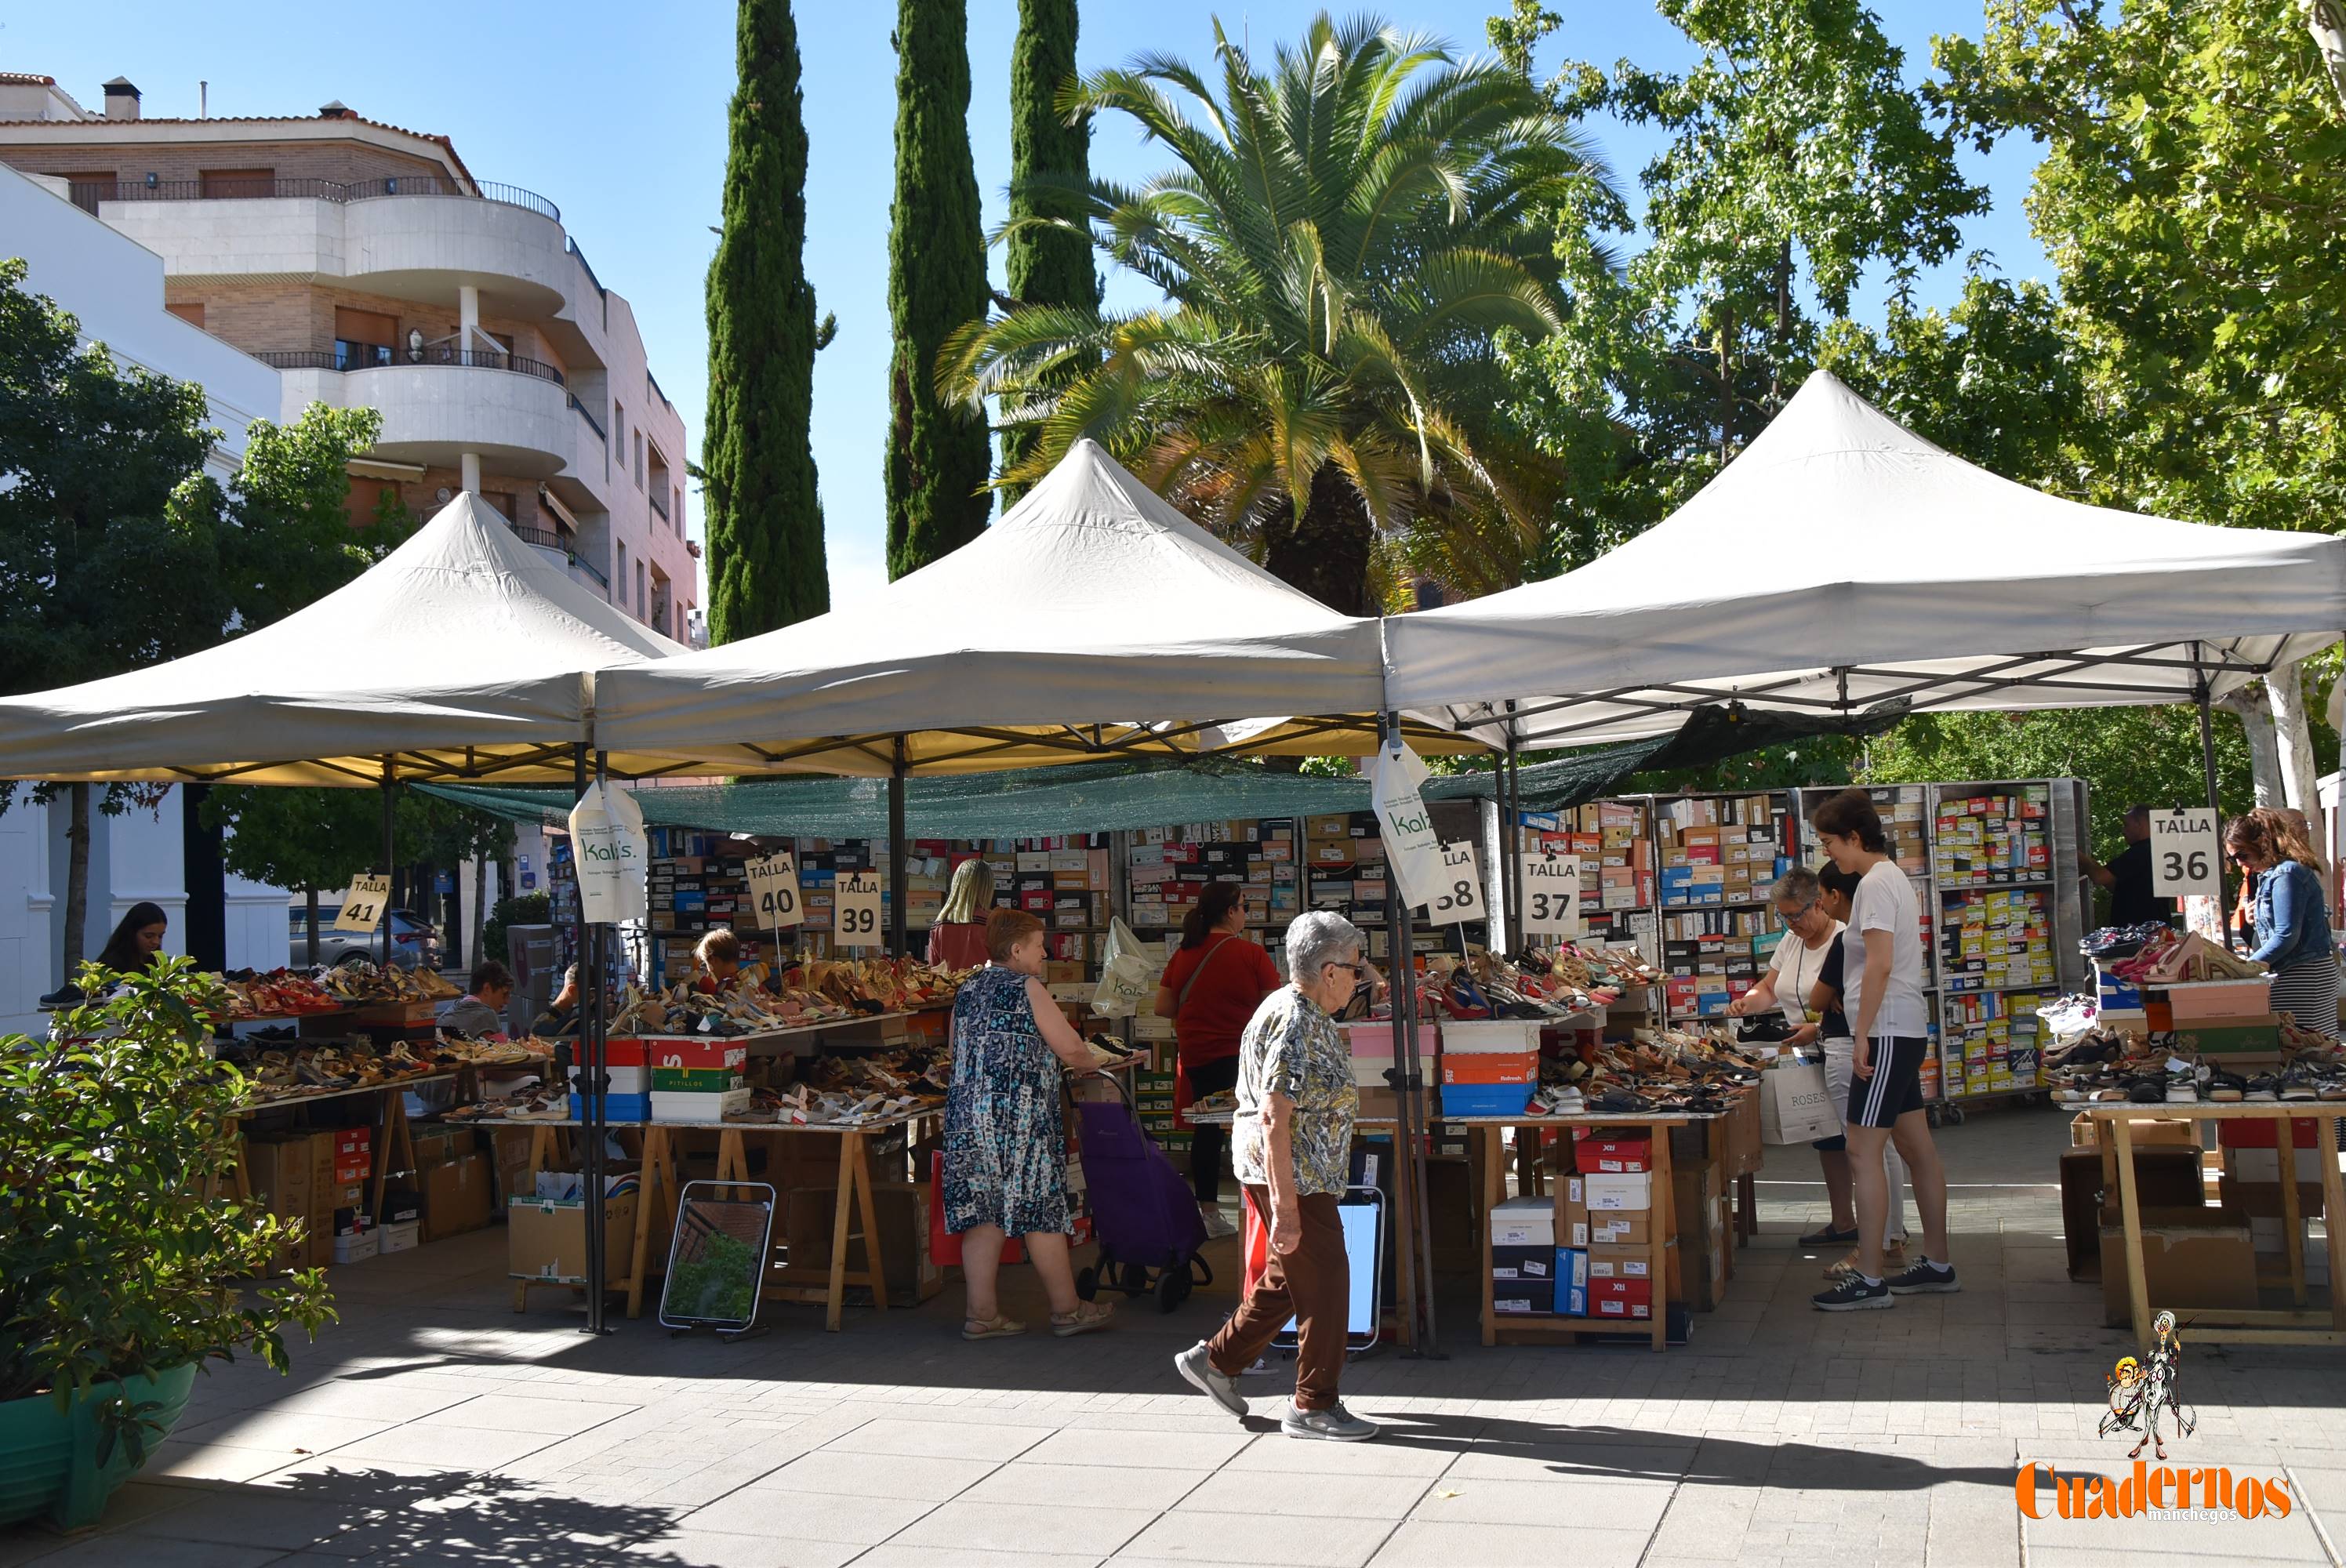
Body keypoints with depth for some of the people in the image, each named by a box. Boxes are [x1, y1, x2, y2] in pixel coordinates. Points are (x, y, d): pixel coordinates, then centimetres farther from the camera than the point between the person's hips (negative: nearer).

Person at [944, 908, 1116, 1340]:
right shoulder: (1026, 987, -8)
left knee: (983, 1211, 7)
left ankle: (981, 1313, 8)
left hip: (968, 1112, 7)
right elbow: (1070, 1048, -8)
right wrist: (1086, 1064, 11)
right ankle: (1067, 1310, 12)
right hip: (1020, 1115, -7)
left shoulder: (968, 989, 13)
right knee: (1040, 1210, 2)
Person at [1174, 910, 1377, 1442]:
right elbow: (1273, 1122, -26)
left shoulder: (1307, 1015, 11)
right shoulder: (1296, 1027, -22)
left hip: (1305, 1174, 11)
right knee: (1323, 1284, -1)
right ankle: (1313, 1406, 11)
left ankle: (1214, 1360, 30)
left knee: (1288, 1277, 19)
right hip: (1293, 1176, -11)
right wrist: (1285, 1208, -27)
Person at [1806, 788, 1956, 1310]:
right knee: (1918, 1148, 14)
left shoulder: (1875, 884, -14)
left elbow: (1880, 964, -22)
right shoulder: (1894, 878, 17)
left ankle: (1869, 1280, -8)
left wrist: (1862, 1034, -20)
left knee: (1863, 1151, -9)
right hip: (1905, 1031, 11)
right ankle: (1937, 1265, 22)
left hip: (1886, 1032, -11)